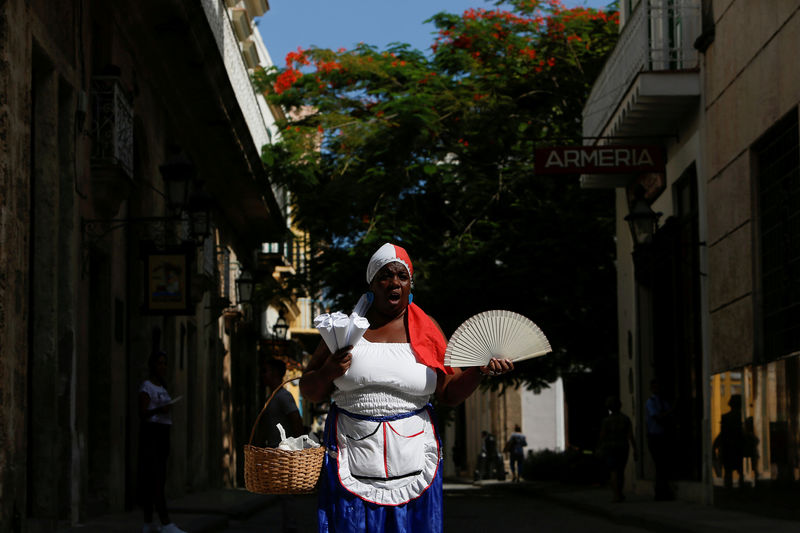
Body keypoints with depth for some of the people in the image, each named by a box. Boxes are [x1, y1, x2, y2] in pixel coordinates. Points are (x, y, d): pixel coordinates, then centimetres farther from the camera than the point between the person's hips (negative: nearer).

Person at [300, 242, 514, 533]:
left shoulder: (426, 328, 8)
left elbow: (449, 392, 8)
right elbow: (309, 390, 8)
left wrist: (481, 370, -8)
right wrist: (328, 373, -12)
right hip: (354, 458, -1)